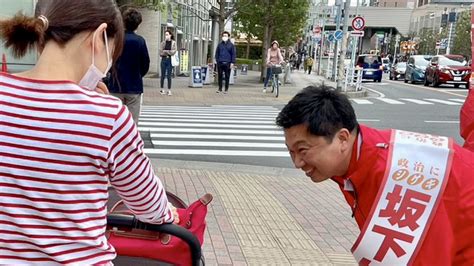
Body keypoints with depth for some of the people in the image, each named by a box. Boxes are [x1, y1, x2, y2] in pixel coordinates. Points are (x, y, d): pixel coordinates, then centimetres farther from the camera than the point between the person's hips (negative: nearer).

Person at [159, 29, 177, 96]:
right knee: (163, 75, 5)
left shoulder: (173, 42, 3)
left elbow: (174, 51, -6)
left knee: (169, 76, -1)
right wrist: (169, 52, -11)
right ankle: (162, 89, 14)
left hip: (170, 60, -1)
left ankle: (169, 90, 3)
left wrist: (165, 51, -7)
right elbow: (161, 52, -2)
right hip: (164, 60, 1)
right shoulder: (163, 42, 7)